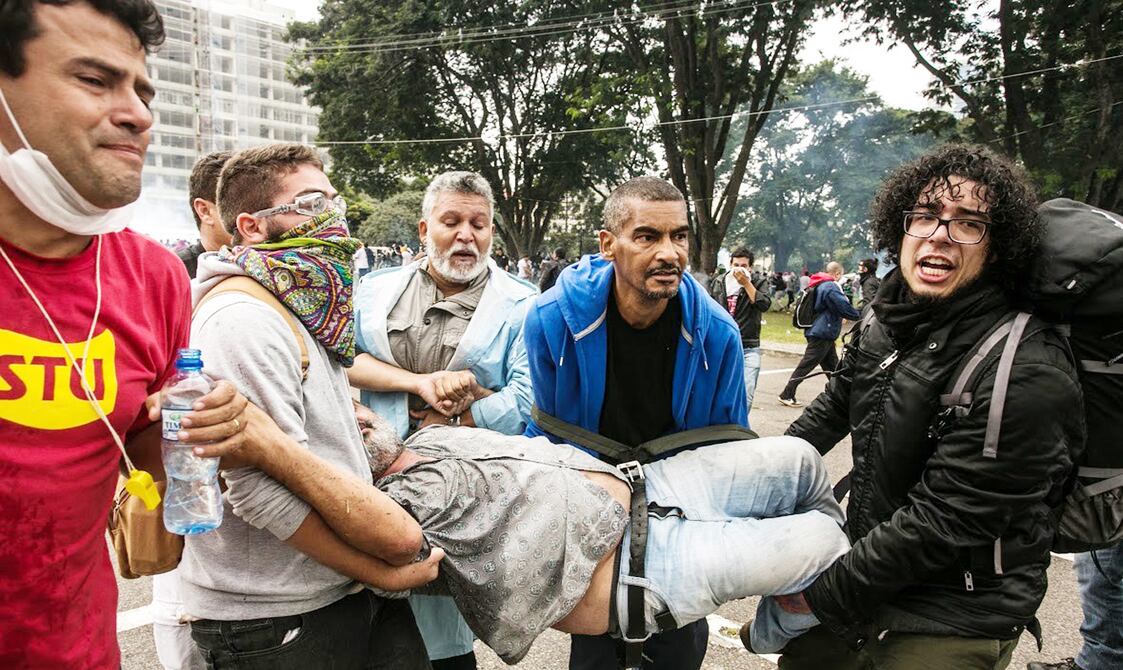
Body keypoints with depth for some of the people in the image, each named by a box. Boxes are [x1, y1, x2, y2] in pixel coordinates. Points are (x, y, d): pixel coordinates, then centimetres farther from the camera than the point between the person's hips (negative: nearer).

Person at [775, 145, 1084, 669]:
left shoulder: (1027, 374, -26)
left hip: (953, 626, -6)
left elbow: (941, 522, -25)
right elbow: (839, 399, 16)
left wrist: (825, 591, -19)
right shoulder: (885, 317, -3)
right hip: (874, 571, 7)